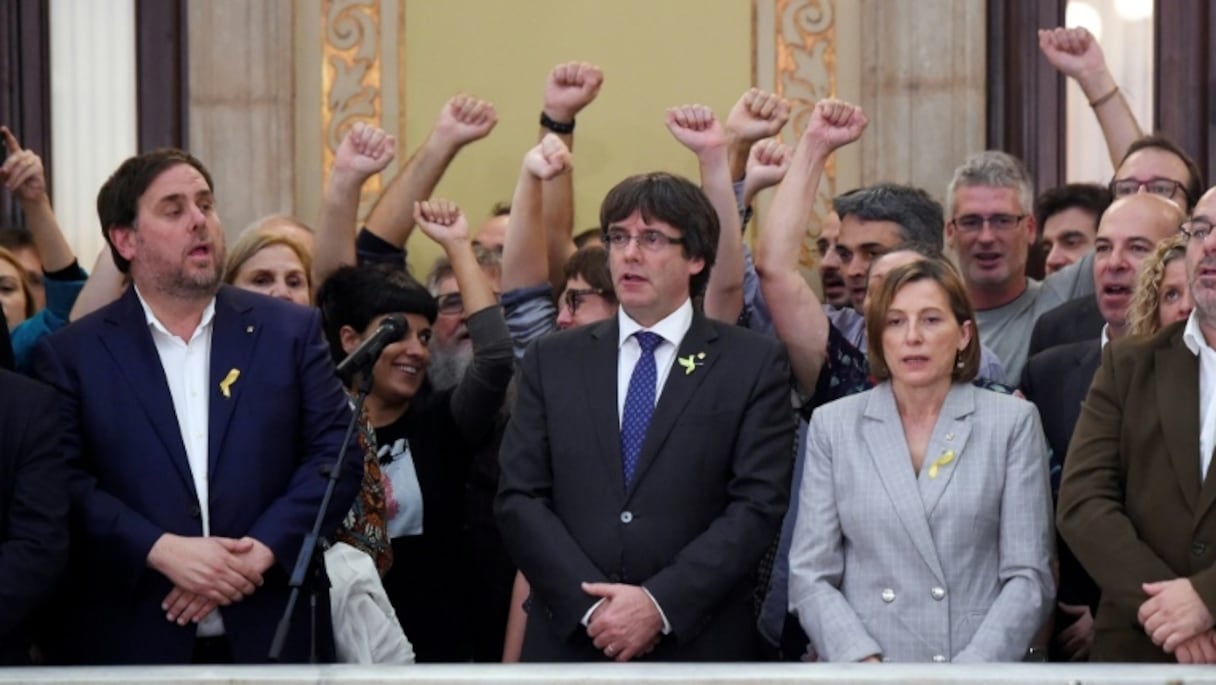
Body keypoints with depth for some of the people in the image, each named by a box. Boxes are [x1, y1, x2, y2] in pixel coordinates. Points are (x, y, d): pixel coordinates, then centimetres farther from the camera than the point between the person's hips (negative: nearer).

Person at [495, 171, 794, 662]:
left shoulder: (753, 364, 2)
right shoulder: (552, 360, 9)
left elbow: (758, 504, -5)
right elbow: (519, 498, 2)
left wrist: (661, 603, -15)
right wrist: (591, 605, -11)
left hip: (697, 644, -2)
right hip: (568, 638, 2)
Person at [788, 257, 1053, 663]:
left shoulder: (1012, 423, 3)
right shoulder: (833, 425, 6)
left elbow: (1029, 577, -1)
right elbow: (811, 576, 3)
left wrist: (971, 672, -12)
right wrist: (866, 665, -11)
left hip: (984, 667, -1)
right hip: (863, 672, 1)